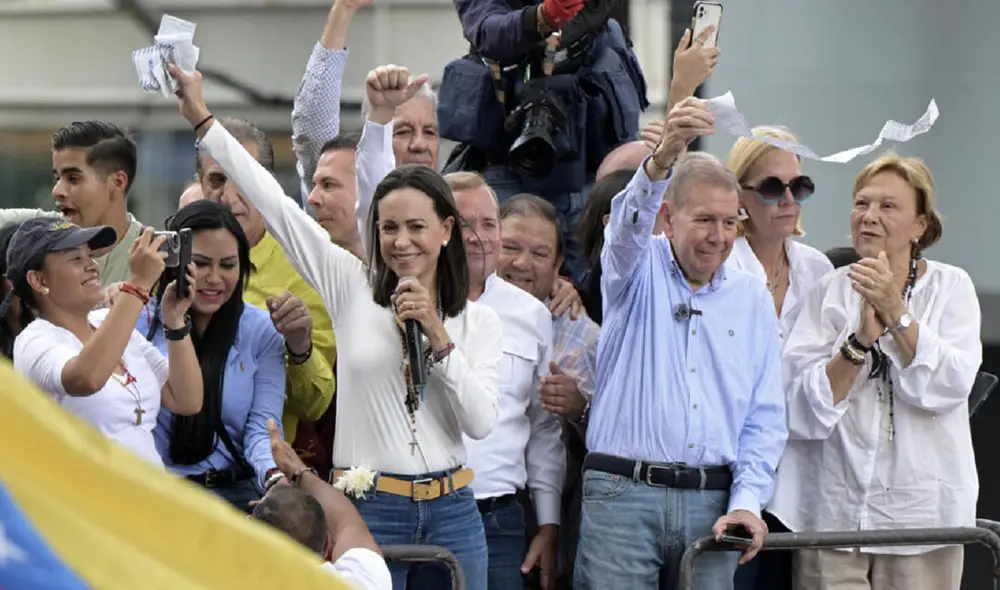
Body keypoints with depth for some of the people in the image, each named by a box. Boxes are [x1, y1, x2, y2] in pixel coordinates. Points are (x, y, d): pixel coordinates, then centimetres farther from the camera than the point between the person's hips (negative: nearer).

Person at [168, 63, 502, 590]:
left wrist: (438, 338, -11)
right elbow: (274, 205, 0)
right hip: (368, 508, -2)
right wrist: (202, 120, -3)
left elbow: (481, 422, -4)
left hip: (450, 512, 2)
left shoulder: (477, 320, 7)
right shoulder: (352, 288, 3)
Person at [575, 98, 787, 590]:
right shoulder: (638, 269, 6)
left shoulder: (753, 300, 14)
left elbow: (765, 418, 11)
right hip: (623, 494, -3)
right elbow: (628, 223, -19)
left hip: (712, 502, 3)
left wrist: (746, 502, -3)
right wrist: (663, 157, -39)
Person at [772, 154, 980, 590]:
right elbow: (804, 409, -5)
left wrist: (895, 311, -17)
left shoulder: (951, 287, 5)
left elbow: (949, 387, -10)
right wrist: (860, 339, -16)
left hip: (920, 510, 0)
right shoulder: (828, 291, 6)